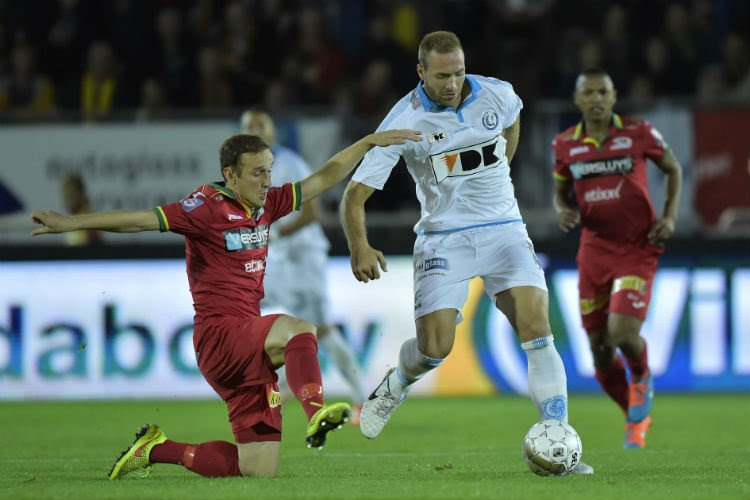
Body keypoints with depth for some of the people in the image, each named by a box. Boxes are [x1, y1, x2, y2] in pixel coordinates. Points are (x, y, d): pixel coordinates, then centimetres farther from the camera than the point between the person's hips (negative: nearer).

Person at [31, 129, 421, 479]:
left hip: (248, 347, 8)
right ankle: (315, 414, -51)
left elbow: (323, 179, 19)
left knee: (259, 469, 4)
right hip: (219, 336, -8)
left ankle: (155, 450, 19)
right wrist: (72, 223, -25)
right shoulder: (208, 207, -10)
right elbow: (142, 219, -17)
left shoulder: (265, 205, 12)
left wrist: (369, 142, 16)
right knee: (298, 330, -33)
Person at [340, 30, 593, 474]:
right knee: (435, 348, -11)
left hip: (503, 229, 2)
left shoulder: (498, 95, -5)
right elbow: (356, 192, -16)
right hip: (444, 238, -2)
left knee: (537, 330, -15)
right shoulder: (404, 122, -15)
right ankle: (396, 386, 27)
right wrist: (360, 247, -31)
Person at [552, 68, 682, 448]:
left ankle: (642, 377, 15)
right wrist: (562, 211, -6)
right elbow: (560, 190, 16)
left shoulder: (639, 134, -6)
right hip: (594, 252, 3)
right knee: (601, 352, 4)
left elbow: (673, 168, 9)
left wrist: (670, 217, -3)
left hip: (637, 249, -3)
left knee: (623, 333, -22)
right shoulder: (565, 145, 1)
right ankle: (636, 418, 29)